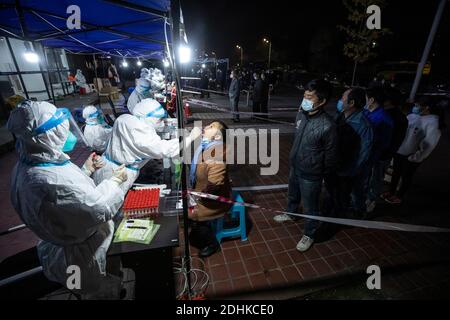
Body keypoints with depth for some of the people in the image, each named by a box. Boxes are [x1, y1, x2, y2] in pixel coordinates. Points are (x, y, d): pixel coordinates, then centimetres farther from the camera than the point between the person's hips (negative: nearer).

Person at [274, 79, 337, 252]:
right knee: (293, 195, 30)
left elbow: (330, 155, -14)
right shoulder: (301, 114, -8)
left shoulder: (327, 126, -28)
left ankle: (309, 234, 40)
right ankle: (290, 213, 60)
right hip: (295, 166, 7)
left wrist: (324, 175, -2)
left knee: (310, 207, 14)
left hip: (310, 174, -6)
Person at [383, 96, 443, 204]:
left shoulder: (433, 122, -18)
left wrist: (415, 158, -15)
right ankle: (391, 192, 39)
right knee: (396, 173, 20)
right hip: (399, 152, 5)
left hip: (411, 157, -5)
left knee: (406, 177, 14)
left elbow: (428, 144, -19)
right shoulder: (412, 116, -4)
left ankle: (399, 197, 33)